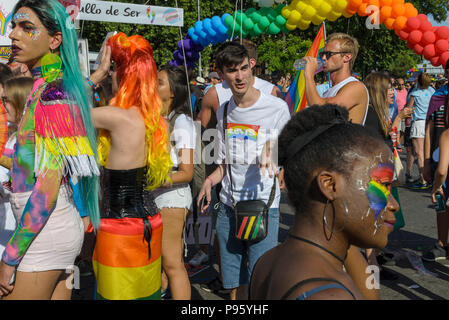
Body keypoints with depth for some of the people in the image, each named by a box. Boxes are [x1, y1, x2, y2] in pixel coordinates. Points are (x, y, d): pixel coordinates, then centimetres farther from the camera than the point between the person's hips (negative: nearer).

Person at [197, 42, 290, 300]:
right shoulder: (224, 112, 11)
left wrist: (271, 152, -25)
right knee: (234, 282, 12)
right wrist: (211, 180, 1)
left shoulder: (276, 107, -6)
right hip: (228, 207, 5)